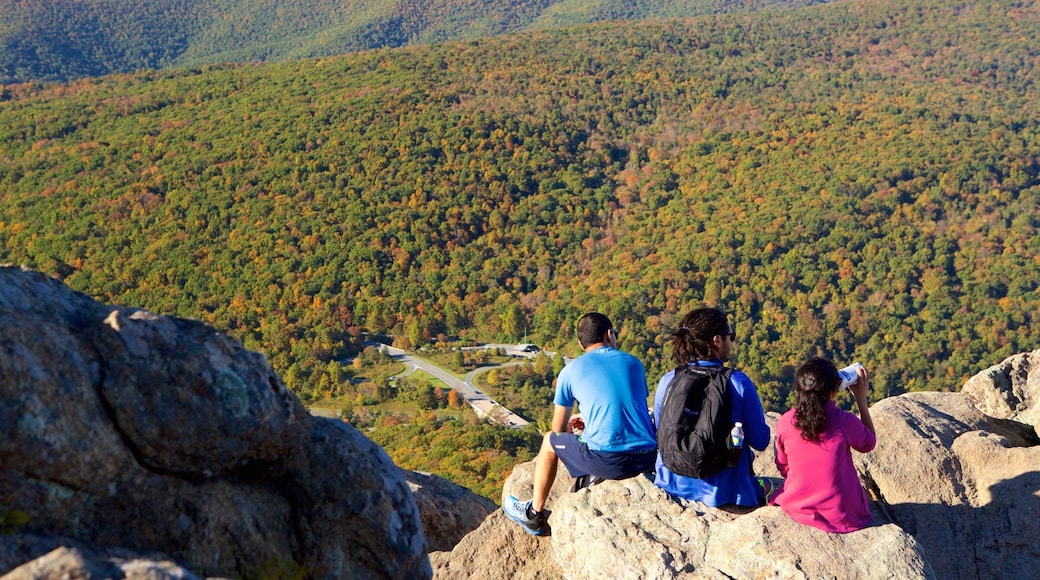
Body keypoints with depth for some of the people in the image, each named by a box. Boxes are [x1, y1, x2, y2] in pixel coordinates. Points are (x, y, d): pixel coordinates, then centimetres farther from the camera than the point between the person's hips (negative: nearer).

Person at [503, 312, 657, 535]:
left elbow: (559, 429, 13)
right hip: (646, 458, 4)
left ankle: (534, 515, 35)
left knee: (550, 440, 23)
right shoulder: (634, 363, 13)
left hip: (606, 461, -4)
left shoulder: (571, 371, 5)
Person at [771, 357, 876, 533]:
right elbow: (869, 444, 4)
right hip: (842, 516, -2)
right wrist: (861, 399, 5)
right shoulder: (845, 421, -19)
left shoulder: (785, 423, -12)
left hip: (798, 509, 2)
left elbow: (784, 469, 1)